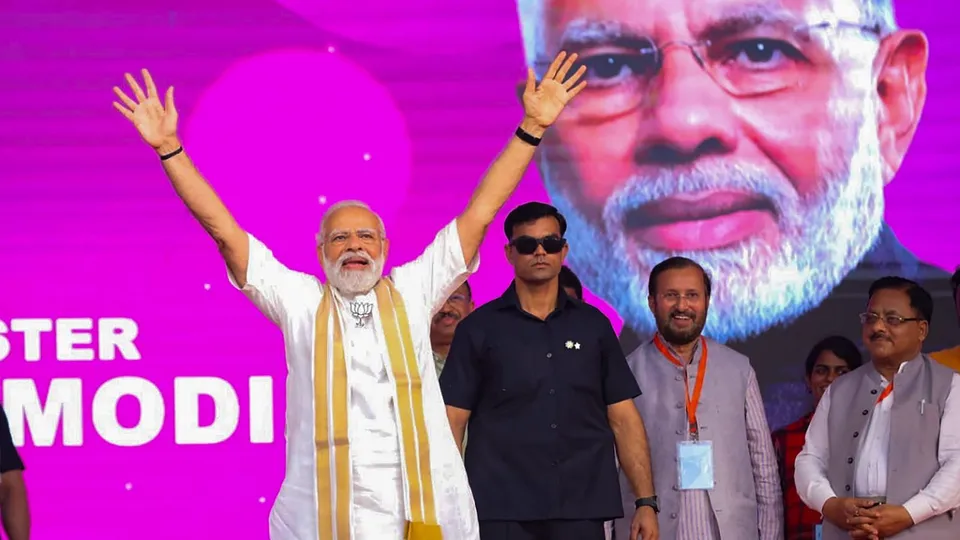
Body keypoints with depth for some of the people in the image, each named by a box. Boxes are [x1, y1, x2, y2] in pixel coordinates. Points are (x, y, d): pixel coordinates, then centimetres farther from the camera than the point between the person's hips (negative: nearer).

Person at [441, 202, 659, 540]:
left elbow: (623, 419, 10)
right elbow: (451, 423, 2)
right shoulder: (479, 328, 5)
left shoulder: (593, 326, 11)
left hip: (582, 512, 2)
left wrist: (646, 502, 2)